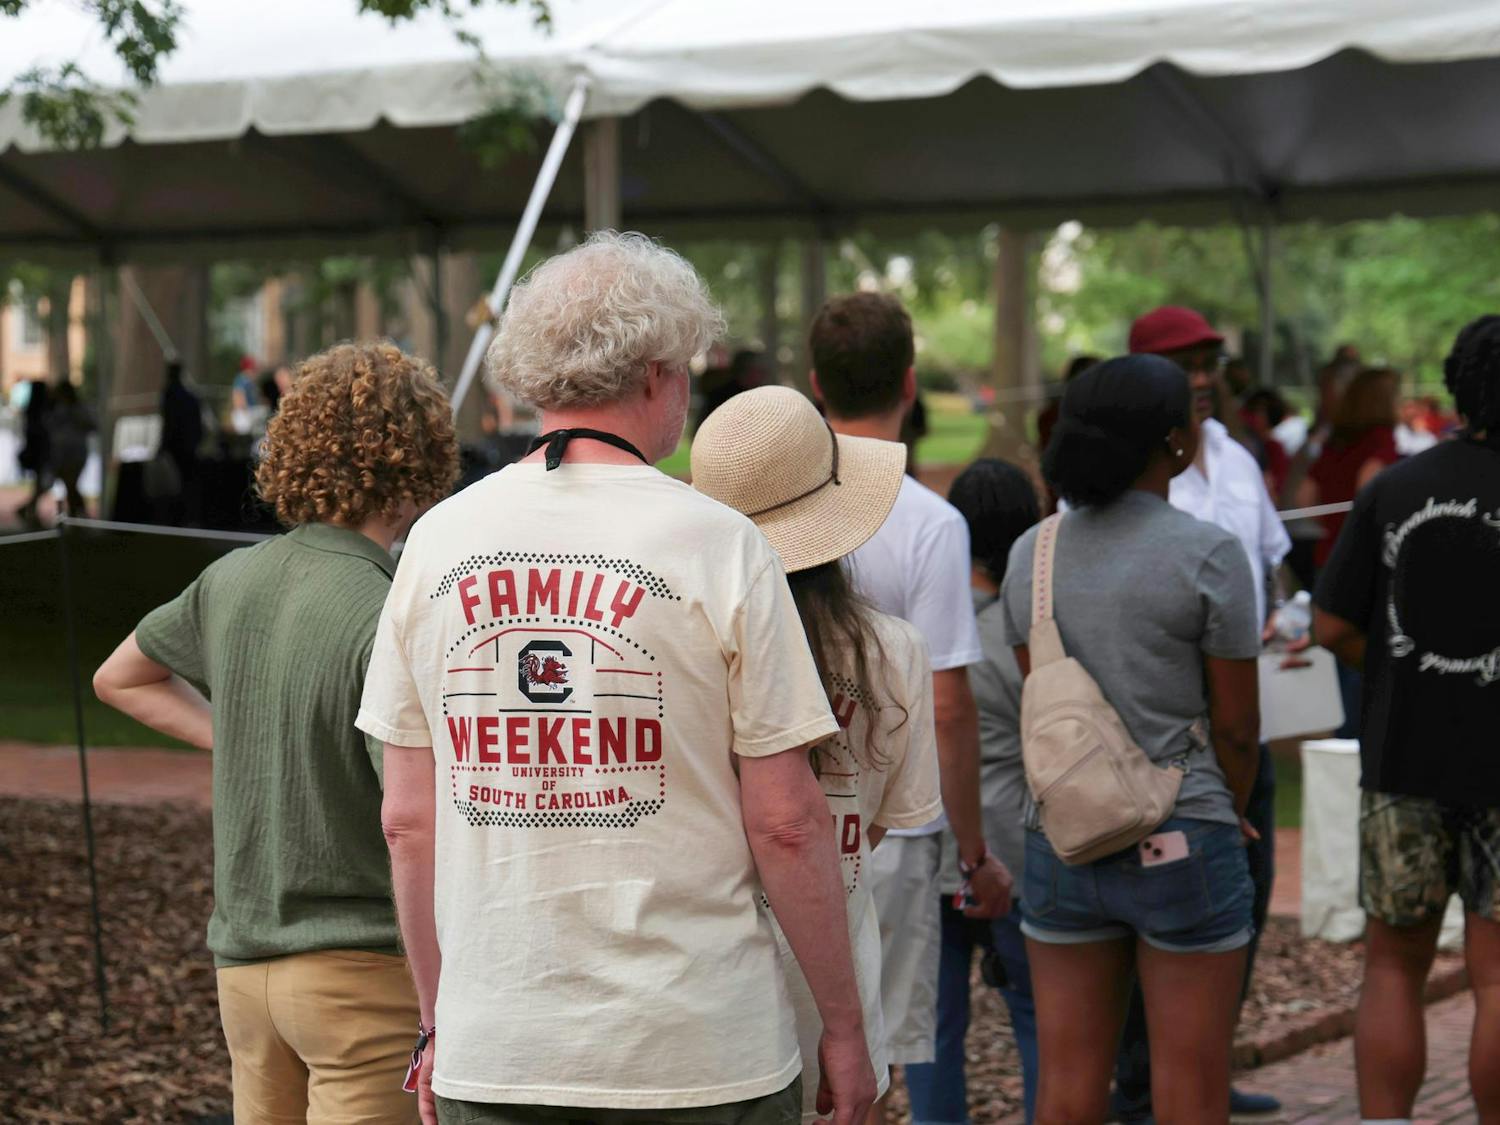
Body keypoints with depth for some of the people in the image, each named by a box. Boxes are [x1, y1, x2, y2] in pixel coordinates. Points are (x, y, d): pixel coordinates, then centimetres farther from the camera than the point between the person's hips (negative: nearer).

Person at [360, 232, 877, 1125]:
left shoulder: (438, 540, 4)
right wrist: (844, 1026, 2)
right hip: (699, 1053, -3)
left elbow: (408, 820, 7)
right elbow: (786, 822, -8)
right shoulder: (718, 544, -7)